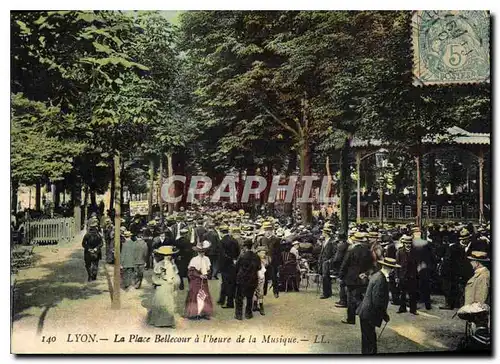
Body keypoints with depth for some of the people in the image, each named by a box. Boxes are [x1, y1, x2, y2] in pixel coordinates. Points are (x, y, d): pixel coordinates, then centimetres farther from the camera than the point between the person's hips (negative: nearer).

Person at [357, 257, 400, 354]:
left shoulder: (376, 275, 8)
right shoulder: (380, 279, -22)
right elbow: (377, 301, -24)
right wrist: (385, 315, -11)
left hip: (365, 313, 10)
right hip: (368, 315, -10)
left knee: (370, 339, 17)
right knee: (369, 340, -1)